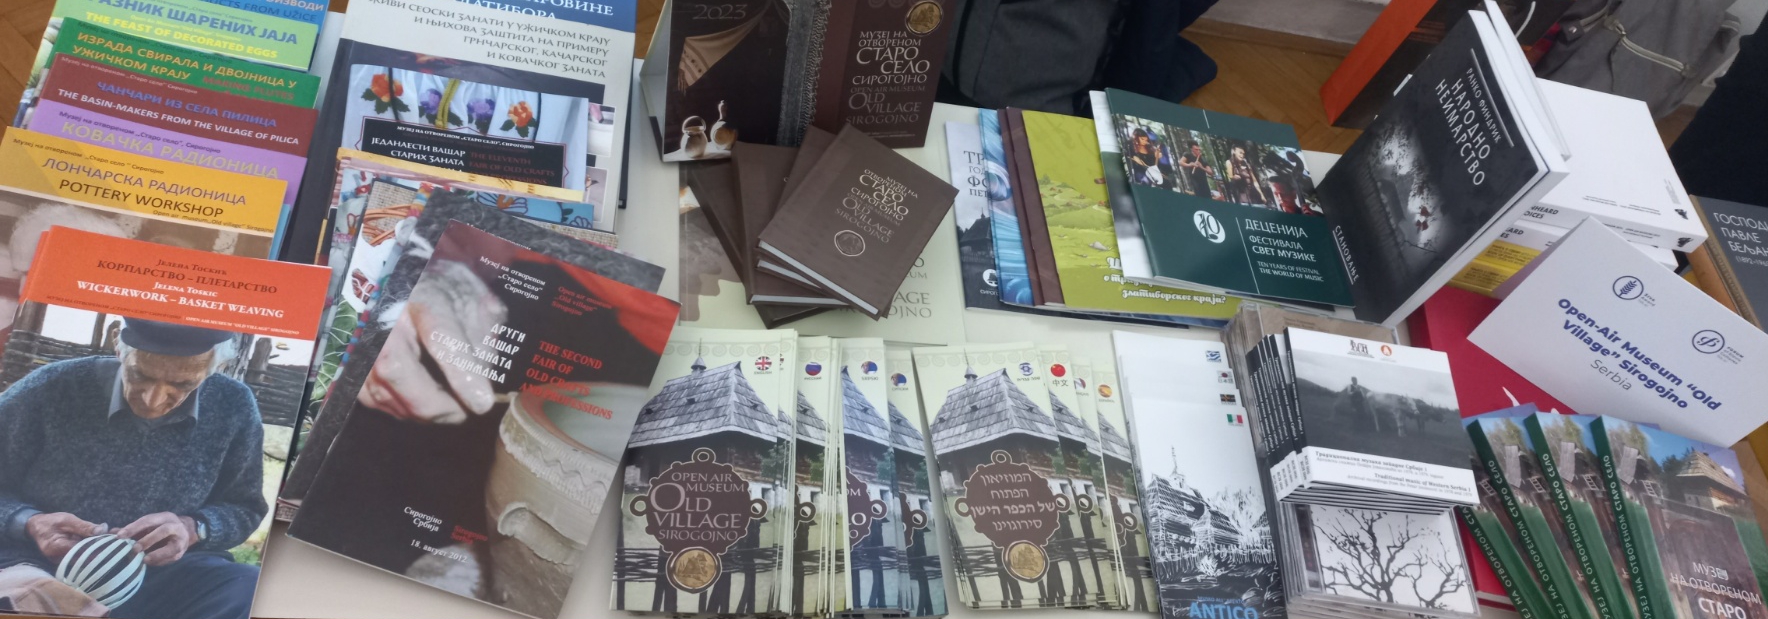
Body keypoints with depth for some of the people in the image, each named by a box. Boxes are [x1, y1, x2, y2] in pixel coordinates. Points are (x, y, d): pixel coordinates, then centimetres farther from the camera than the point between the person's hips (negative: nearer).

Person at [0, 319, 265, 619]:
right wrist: (29, 524, -18)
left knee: (251, 589, -28)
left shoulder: (234, 410, -4)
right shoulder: (51, 390, -8)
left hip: (160, 575, 2)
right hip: (35, 564, -2)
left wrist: (194, 528, -14)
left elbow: (245, 509, 7)